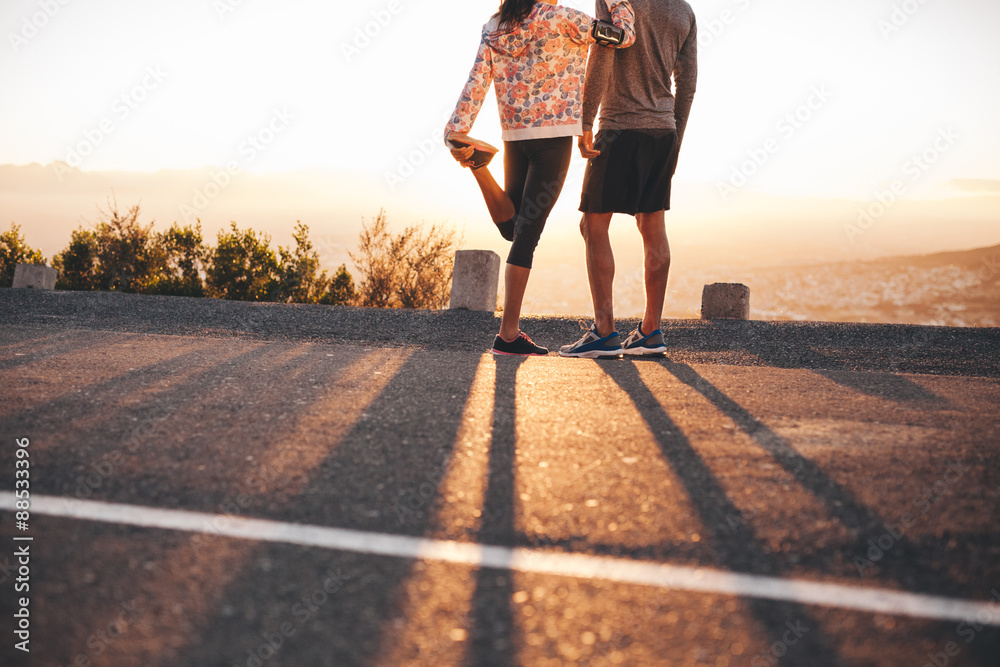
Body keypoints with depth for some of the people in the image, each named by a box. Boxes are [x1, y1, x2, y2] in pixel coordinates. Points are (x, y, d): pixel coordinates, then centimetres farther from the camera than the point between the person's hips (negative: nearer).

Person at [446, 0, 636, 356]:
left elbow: (476, 83, -1)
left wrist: (457, 131, -6)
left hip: (513, 137, 6)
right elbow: (623, 35, -6)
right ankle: (508, 334, -6)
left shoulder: (495, 29, 8)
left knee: (512, 227, 21)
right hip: (554, 136, -6)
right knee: (527, 233, -6)